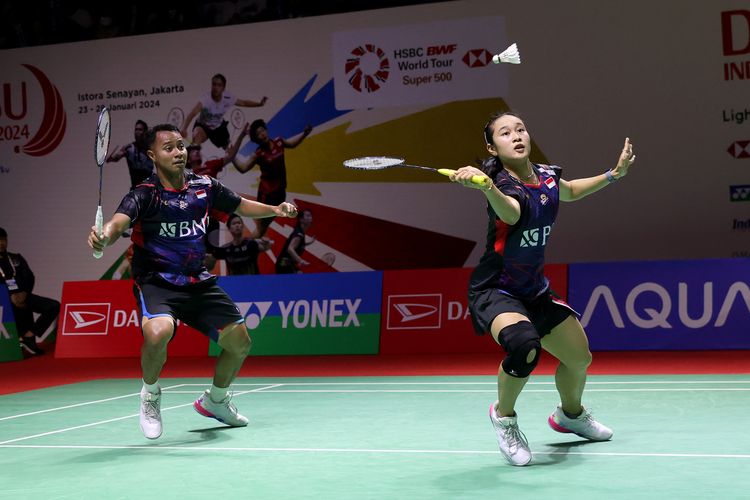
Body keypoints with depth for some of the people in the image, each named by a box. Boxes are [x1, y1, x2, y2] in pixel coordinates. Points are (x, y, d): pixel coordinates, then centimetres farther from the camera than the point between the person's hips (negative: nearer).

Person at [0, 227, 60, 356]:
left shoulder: (16, 258, 18)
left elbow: (30, 277, 7)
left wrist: (24, 293, -13)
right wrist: (11, 296, -20)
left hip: (23, 296, 4)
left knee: (54, 306, -14)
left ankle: (28, 336, -17)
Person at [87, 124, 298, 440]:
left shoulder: (204, 187, 1)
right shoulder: (144, 195, -15)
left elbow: (240, 205, 17)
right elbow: (119, 221, -34)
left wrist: (275, 209, 1)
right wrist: (104, 237, -56)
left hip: (198, 282, 6)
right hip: (156, 281, -5)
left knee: (239, 342, 5)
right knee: (158, 332, -34)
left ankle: (215, 400, 36)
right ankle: (150, 395, -2)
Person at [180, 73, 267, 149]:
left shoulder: (228, 98, -24)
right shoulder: (206, 99, -39)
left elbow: (243, 103, -5)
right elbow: (192, 114, -53)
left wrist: (259, 103, -16)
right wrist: (183, 128, -69)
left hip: (219, 127, 4)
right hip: (203, 126, -4)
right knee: (197, 135, -37)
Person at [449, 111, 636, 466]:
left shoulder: (548, 176, -2)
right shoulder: (502, 183, -24)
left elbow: (570, 191, 24)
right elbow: (511, 213, -49)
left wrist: (614, 174, 19)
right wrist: (486, 187, -69)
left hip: (534, 289, 8)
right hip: (495, 290, -8)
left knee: (579, 357, 17)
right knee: (524, 346, -36)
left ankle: (570, 414, 50)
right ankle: (503, 416, -6)